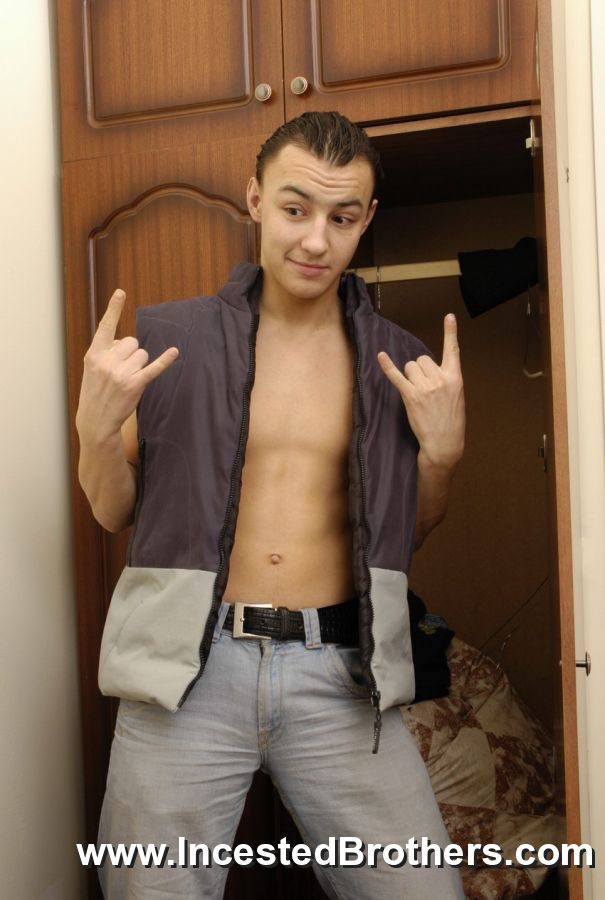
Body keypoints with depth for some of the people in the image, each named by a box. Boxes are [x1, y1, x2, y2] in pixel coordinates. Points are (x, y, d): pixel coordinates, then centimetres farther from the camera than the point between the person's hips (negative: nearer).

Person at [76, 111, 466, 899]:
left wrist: (444, 450, -3)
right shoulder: (172, 337, 2)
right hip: (189, 666, -1)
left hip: (339, 673, 1)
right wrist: (97, 425, -11)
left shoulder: (398, 361, 7)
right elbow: (114, 513, 9)